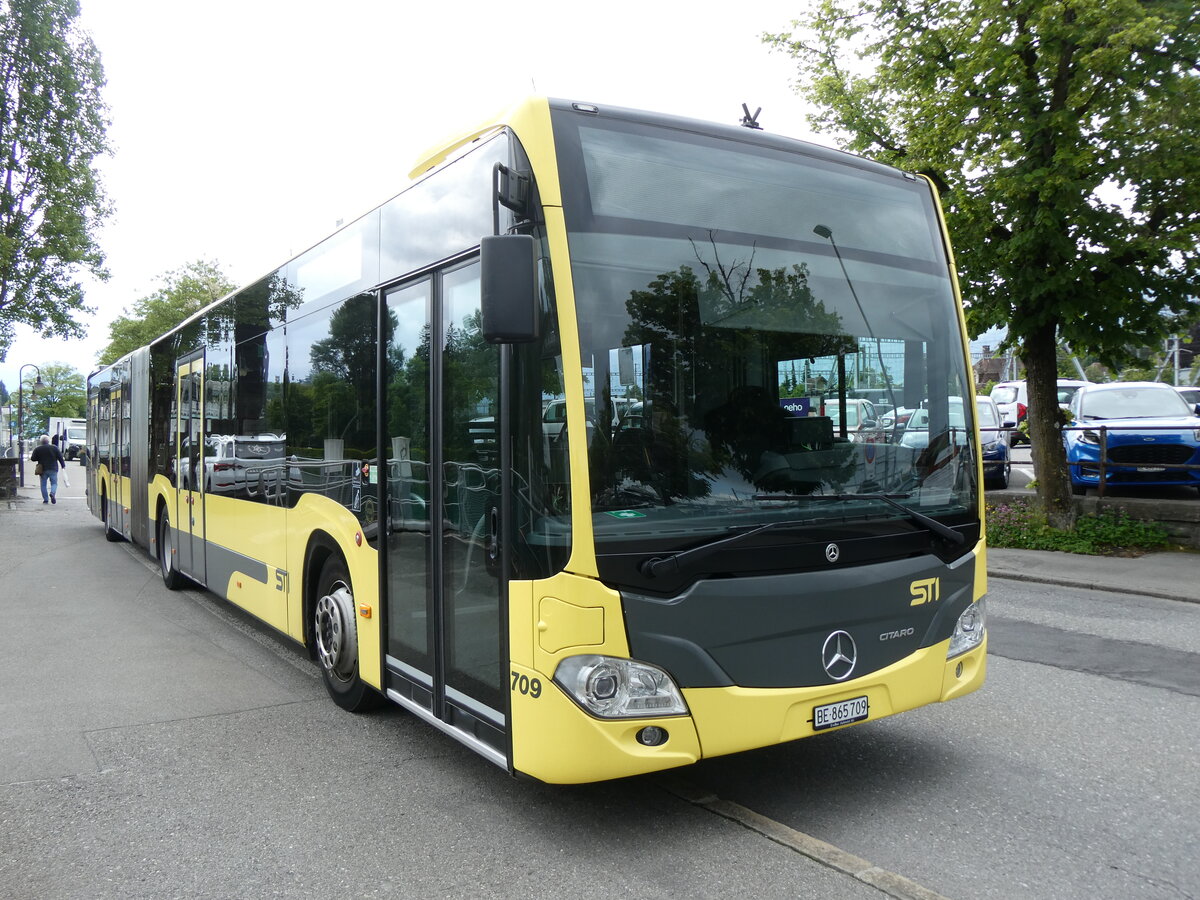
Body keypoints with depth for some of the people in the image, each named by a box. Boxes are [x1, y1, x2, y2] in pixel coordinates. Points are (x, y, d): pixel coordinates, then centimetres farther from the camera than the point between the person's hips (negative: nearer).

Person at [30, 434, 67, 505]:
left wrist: (30, 456, 25)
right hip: (53, 469, 0)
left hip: (43, 470, 0)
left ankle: (45, 499, 6)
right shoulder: (54, 447, 1)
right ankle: (52, 493, -22)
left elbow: (33, 459, 3)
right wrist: (63, 465, 10)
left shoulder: (37, 449, -1)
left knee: (43, 484, 9)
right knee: (54, 483, 6)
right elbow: (60, 457, 1)